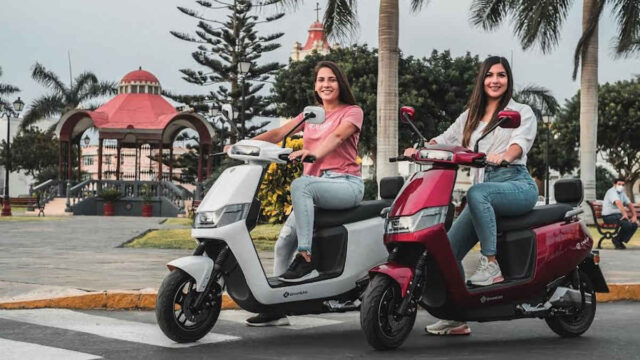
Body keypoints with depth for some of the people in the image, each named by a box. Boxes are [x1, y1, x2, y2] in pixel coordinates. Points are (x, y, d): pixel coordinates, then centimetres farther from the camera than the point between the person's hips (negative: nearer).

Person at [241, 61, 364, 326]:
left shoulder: (352, 112, 5)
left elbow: (337, 136, -17)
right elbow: (279, 133, 10)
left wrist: (315, 152, -37)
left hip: (345, 184, -6)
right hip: (315, 188, 6)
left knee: (300, 185, -35)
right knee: (284, 241, -6)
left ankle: (307, 259, -34)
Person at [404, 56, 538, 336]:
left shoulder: (522, 112, 7)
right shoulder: (470, 116, 24)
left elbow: (521, 142, -12)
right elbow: (446, 139, 15)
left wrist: (505, 155, -34)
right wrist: (419, 150, -5)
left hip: (517, 184, -6)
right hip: (485, 190, 6)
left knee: (476, 194, -38)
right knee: (450, 249, -5)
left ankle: (491, 265, -32)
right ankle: (456, 318, 4)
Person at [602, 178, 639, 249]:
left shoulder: (622, 193, 16)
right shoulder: (612, 192, -14)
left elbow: (630, 204, 14)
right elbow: (618, 203, -30)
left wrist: (634, 216, -1)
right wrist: (625, 213, -43)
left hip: (618, 215, 9)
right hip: (609, 216, -9)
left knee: (634, 224, -9)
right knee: (628, 224, -28)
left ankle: (620, 241, 1)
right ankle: (617, 239, -7)